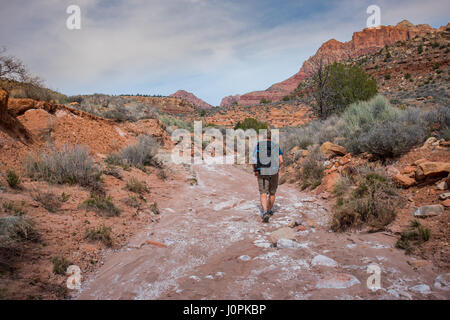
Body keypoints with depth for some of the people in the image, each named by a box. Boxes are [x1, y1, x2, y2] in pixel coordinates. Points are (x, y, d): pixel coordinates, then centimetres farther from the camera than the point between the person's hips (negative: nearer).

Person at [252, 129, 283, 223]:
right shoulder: (276, 146, 1)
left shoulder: (258, 145, -2)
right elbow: (281, 160, -6)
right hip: (274, 173, 2)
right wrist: (276, 168, 10)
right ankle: (270, 210, 35)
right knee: (272, 193, 19)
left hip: (262, 173, -1)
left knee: (263, 194, 0)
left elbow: (254, 160, -8)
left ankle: (265, 212, -20)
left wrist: (255, 171, 5)